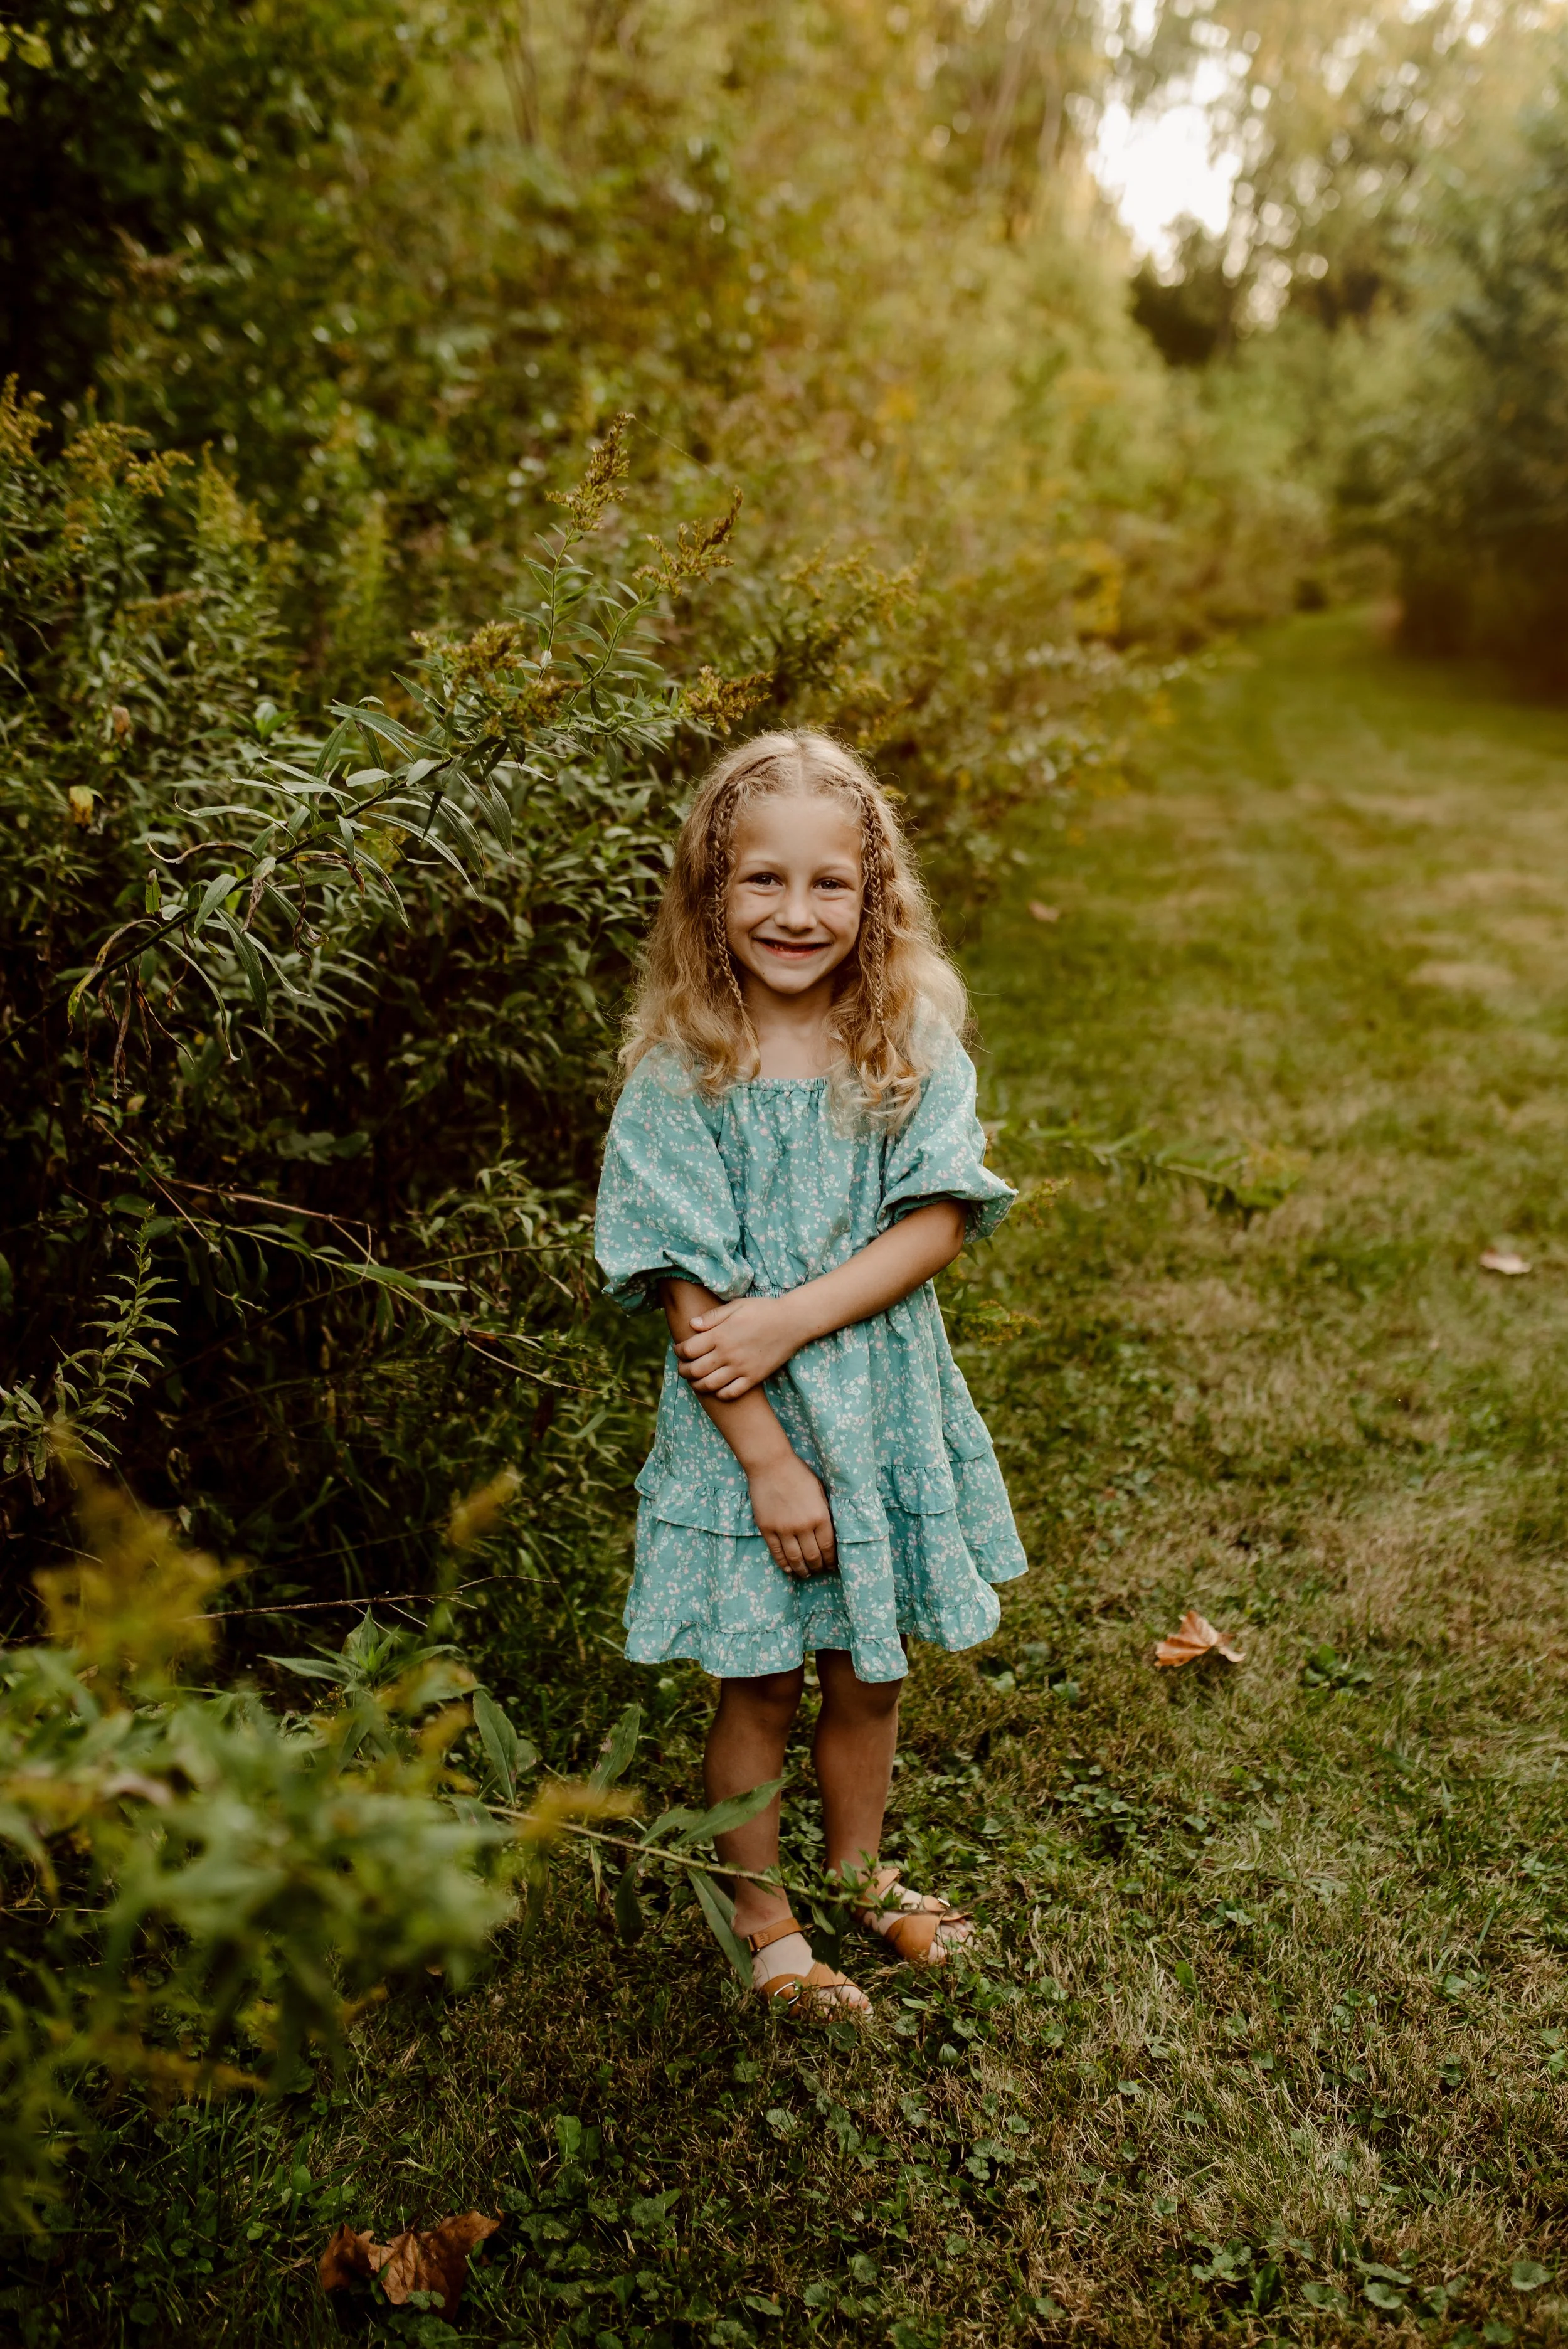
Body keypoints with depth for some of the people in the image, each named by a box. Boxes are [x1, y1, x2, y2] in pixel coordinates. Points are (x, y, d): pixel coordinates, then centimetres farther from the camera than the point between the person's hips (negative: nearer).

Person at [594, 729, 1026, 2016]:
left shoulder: (914, 1044, -5)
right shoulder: (679, 1075, -13)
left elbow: (936, 1225, -11)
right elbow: (689, 1289, -14)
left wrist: (788, 1322, -22)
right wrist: (767, 1460, -16)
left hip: (886, 1408, 3)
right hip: (743, 1422, -2)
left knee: (871, 1670, 19)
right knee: (760, 1685, 13)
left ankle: (858, 1873, 45)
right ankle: (763, 1915, 37)